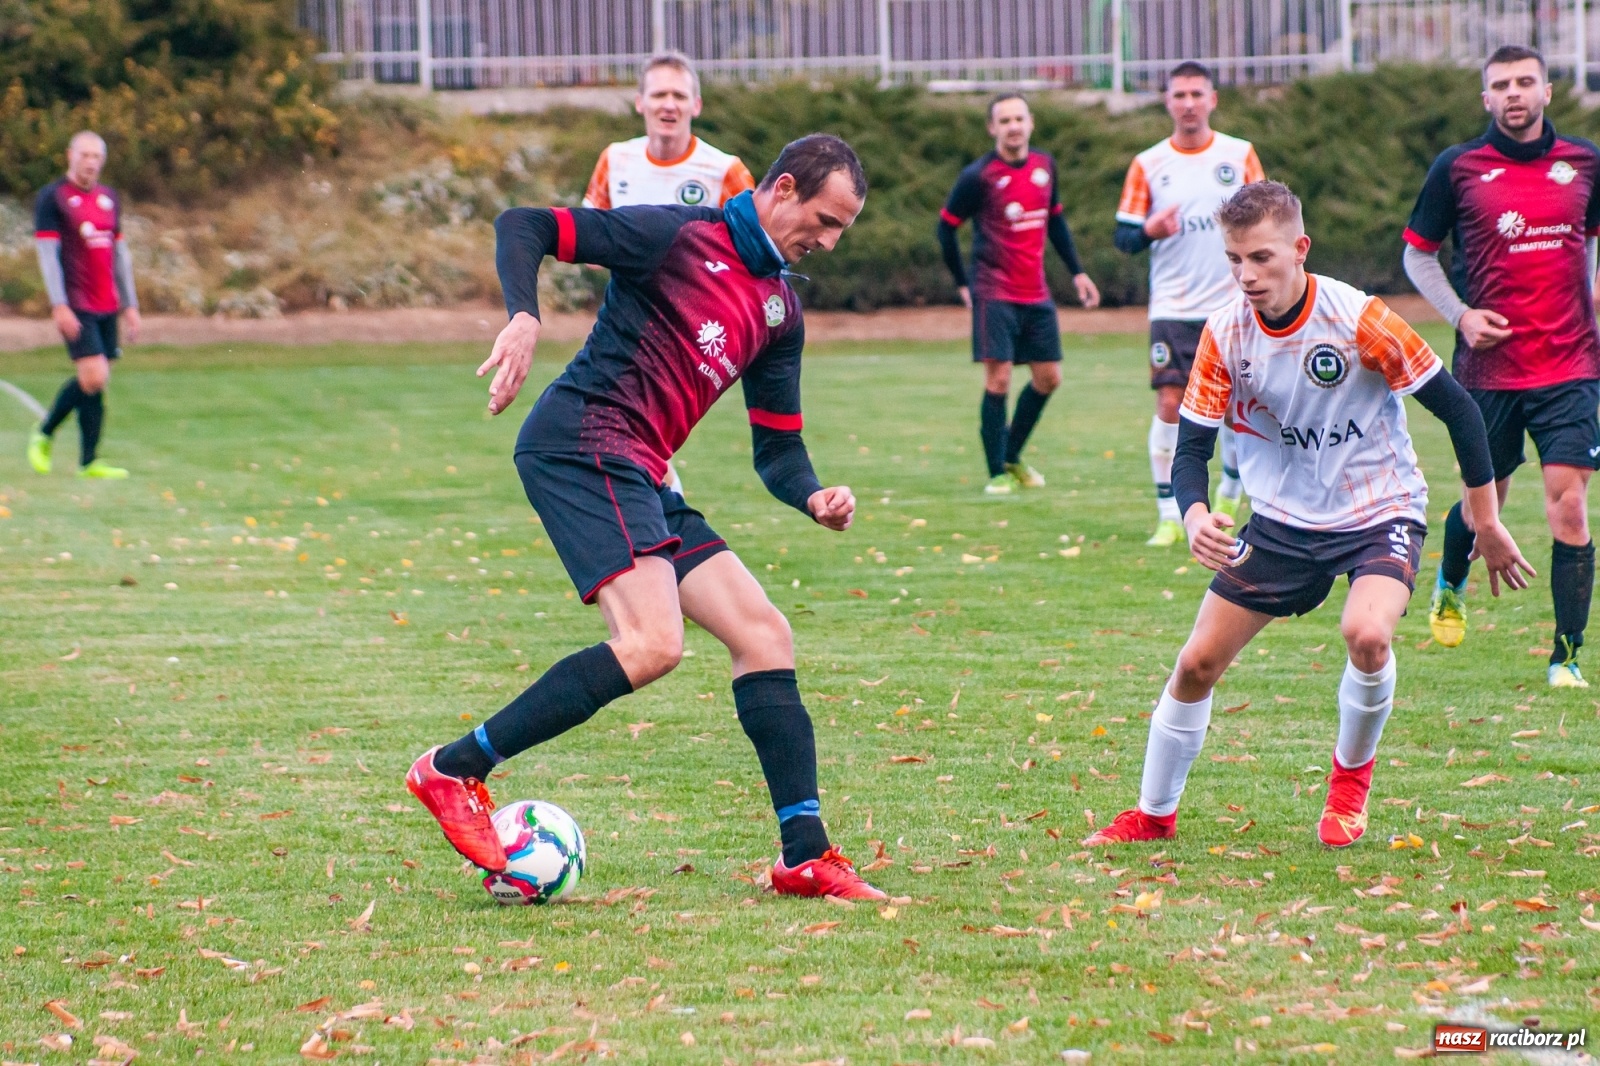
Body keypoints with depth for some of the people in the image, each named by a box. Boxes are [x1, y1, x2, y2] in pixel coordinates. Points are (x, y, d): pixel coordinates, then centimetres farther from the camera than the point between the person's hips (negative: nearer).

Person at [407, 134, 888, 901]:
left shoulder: (780, 311, 18)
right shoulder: (680, 236, -5)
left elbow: (777, 446, 21)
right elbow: (522, 226, -7)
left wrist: (813, 499, -1)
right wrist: (524, 318, -25)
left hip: (639, 478, 9)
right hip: (581, 444, -9)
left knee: (764, 636, 3)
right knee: (652, 643, -24)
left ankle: (805, 857, 5)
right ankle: (452, 771, -17)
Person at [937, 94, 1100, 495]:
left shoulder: (1044, 165, 6)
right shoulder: (979, 176, -11)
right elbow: (946, 227, -2)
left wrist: (1077, 271, 17)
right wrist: (963, 284, -2)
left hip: (1036, 296, 6)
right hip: (994, 294, -6)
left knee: (1048, 378, 9)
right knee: (998, 380, -10)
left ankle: (1012, 457, 28)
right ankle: (998, 473, 0)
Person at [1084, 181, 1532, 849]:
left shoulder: (1359, 319, -22)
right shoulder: (1225, 334, -12)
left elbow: (1456, 408, -12)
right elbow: (1191, 447, -7)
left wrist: (1488, 524, -6)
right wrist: (1195, 516, -30)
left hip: (1380, 512, -4)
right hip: (1283, 519, 4)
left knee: (1366, 635, -31)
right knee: (1196, 665, -1)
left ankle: (1352, 775, -1)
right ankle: (1153, 814, 21)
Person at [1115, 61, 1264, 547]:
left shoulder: (1240, 155, 4)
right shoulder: (1148, 165, 4)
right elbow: (1123, 236, 4)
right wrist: (1150, 231, -17)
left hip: (1232, 305, 1)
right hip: (1173, 308, -1)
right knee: (1170, 403, -11)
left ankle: (1230, 493, 28)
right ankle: (1169, 515, -6)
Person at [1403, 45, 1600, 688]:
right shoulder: (1457, 168, -2)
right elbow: (1418, 254, 7)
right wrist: (1461, 314, -5)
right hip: (1489, 369, -1)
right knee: (1483, 503, 12)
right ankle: (1450, 587, 47)